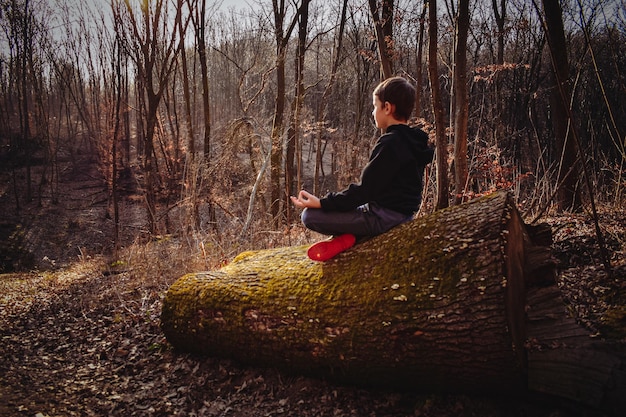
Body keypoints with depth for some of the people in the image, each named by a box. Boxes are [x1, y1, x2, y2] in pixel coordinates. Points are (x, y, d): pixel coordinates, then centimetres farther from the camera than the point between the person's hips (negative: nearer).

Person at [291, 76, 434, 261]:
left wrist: (322, 203, -16)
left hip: (384, 216, -10)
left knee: (309, 216, -11)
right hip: (404, 214, 10)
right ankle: (350, 235, 2)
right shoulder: (413, 141, 11)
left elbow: (365, 190, -21)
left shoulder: (390, 143, -19)